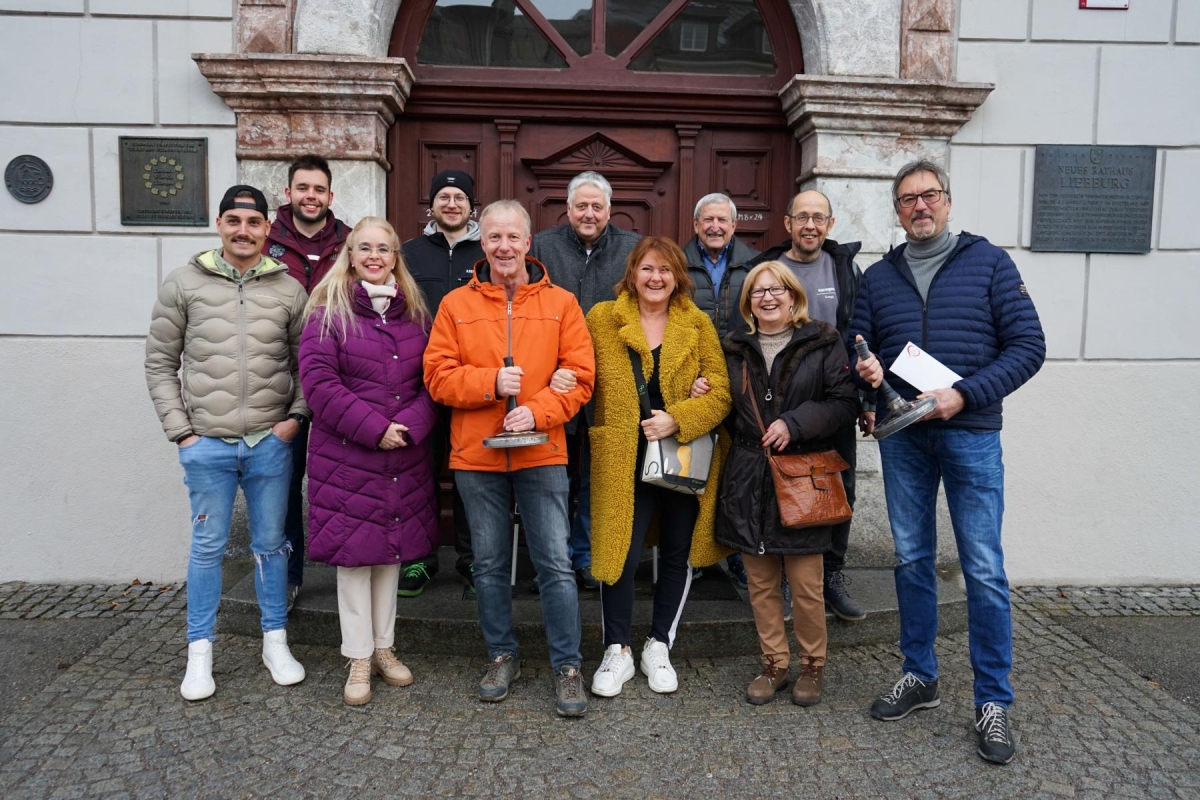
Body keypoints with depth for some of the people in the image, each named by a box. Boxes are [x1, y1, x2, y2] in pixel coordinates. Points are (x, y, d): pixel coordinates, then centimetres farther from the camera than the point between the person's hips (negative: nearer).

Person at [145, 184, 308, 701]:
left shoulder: (289, 290, 4)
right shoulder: (184, 284, 2)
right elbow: (160, 364, 4)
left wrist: (296, 415, -2)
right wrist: (180, 431, -2)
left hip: (270, 443, 1)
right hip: (207, 445, -1)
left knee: (271, 545, 11)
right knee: (208, 547, 8)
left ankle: (276, 643, 25)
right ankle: (200, 653, 23)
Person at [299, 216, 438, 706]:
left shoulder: (415, 313, 9)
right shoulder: (329, 312, -3)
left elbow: (431, 380, 6)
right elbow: (319, 380, -12)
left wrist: (410, 425, -11)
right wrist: (373, 429, -17)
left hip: (404, 456, 4)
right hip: (346, 454, -4)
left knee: (391, 549, 12)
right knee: (352, 552, 2)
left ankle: (384, 648, 27)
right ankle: (358, 659, 16)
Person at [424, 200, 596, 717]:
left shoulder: (561, 303, 3)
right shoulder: (455, 305, 4)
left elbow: (579, 374, -3)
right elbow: (438, 376, -1)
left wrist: (537, 411, -17)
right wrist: (492, 382, -16)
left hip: (542, 452, -1)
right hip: (476, 455, 2)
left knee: (555, 564, 1)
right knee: (489, 564, 13)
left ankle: (567, 665, 16)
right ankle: (502, 656, 31)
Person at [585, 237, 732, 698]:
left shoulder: (697, 324, 2)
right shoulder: (602, 319, 1)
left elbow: (721, 392, -4)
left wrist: (677, 419, -16)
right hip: (623, 460, -2)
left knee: (678, 555, 12)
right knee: (619, 553, -3)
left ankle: (659, 647, 31)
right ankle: (618, 652, 19)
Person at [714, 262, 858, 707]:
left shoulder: (823, 343, 0)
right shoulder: (735, 348, 12)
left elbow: (845, 403, -6)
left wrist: (795, 423, -16)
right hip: (749, 481, 4)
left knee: (806, 586, 1)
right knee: (761, 584, 10)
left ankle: (812, 666, 23)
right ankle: (774, 665, 26)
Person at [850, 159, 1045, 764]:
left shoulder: (988, 262, 2)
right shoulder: (878, 277, 11)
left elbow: (1027, 345, -4)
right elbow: (856, 351, 13)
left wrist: (965, 395, -16)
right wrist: (864, 370, -11)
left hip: (970, 435, -3)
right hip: (901, 436, 3)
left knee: (983, 568, -1)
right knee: (912, 559, 11)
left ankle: (994, 700, 13)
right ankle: (919, 676, 26)